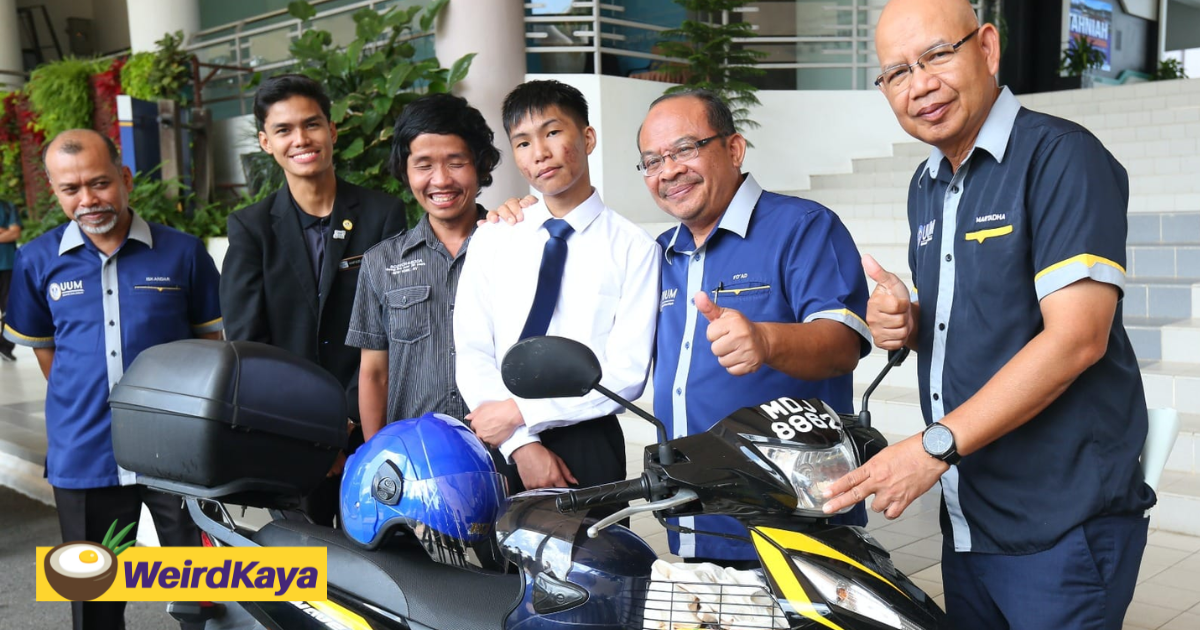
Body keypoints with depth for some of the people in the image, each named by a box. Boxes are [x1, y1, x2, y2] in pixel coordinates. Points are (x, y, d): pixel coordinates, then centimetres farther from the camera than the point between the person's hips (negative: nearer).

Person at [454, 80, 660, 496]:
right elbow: (472, 355, 0)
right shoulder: (491, 240, 6)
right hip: (497, 447, 2)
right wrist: (522, 444, -12)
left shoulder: (634, 247, -3)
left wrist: (520, 412, -13)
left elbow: (627, 373, -9)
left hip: (587, 447, -2)